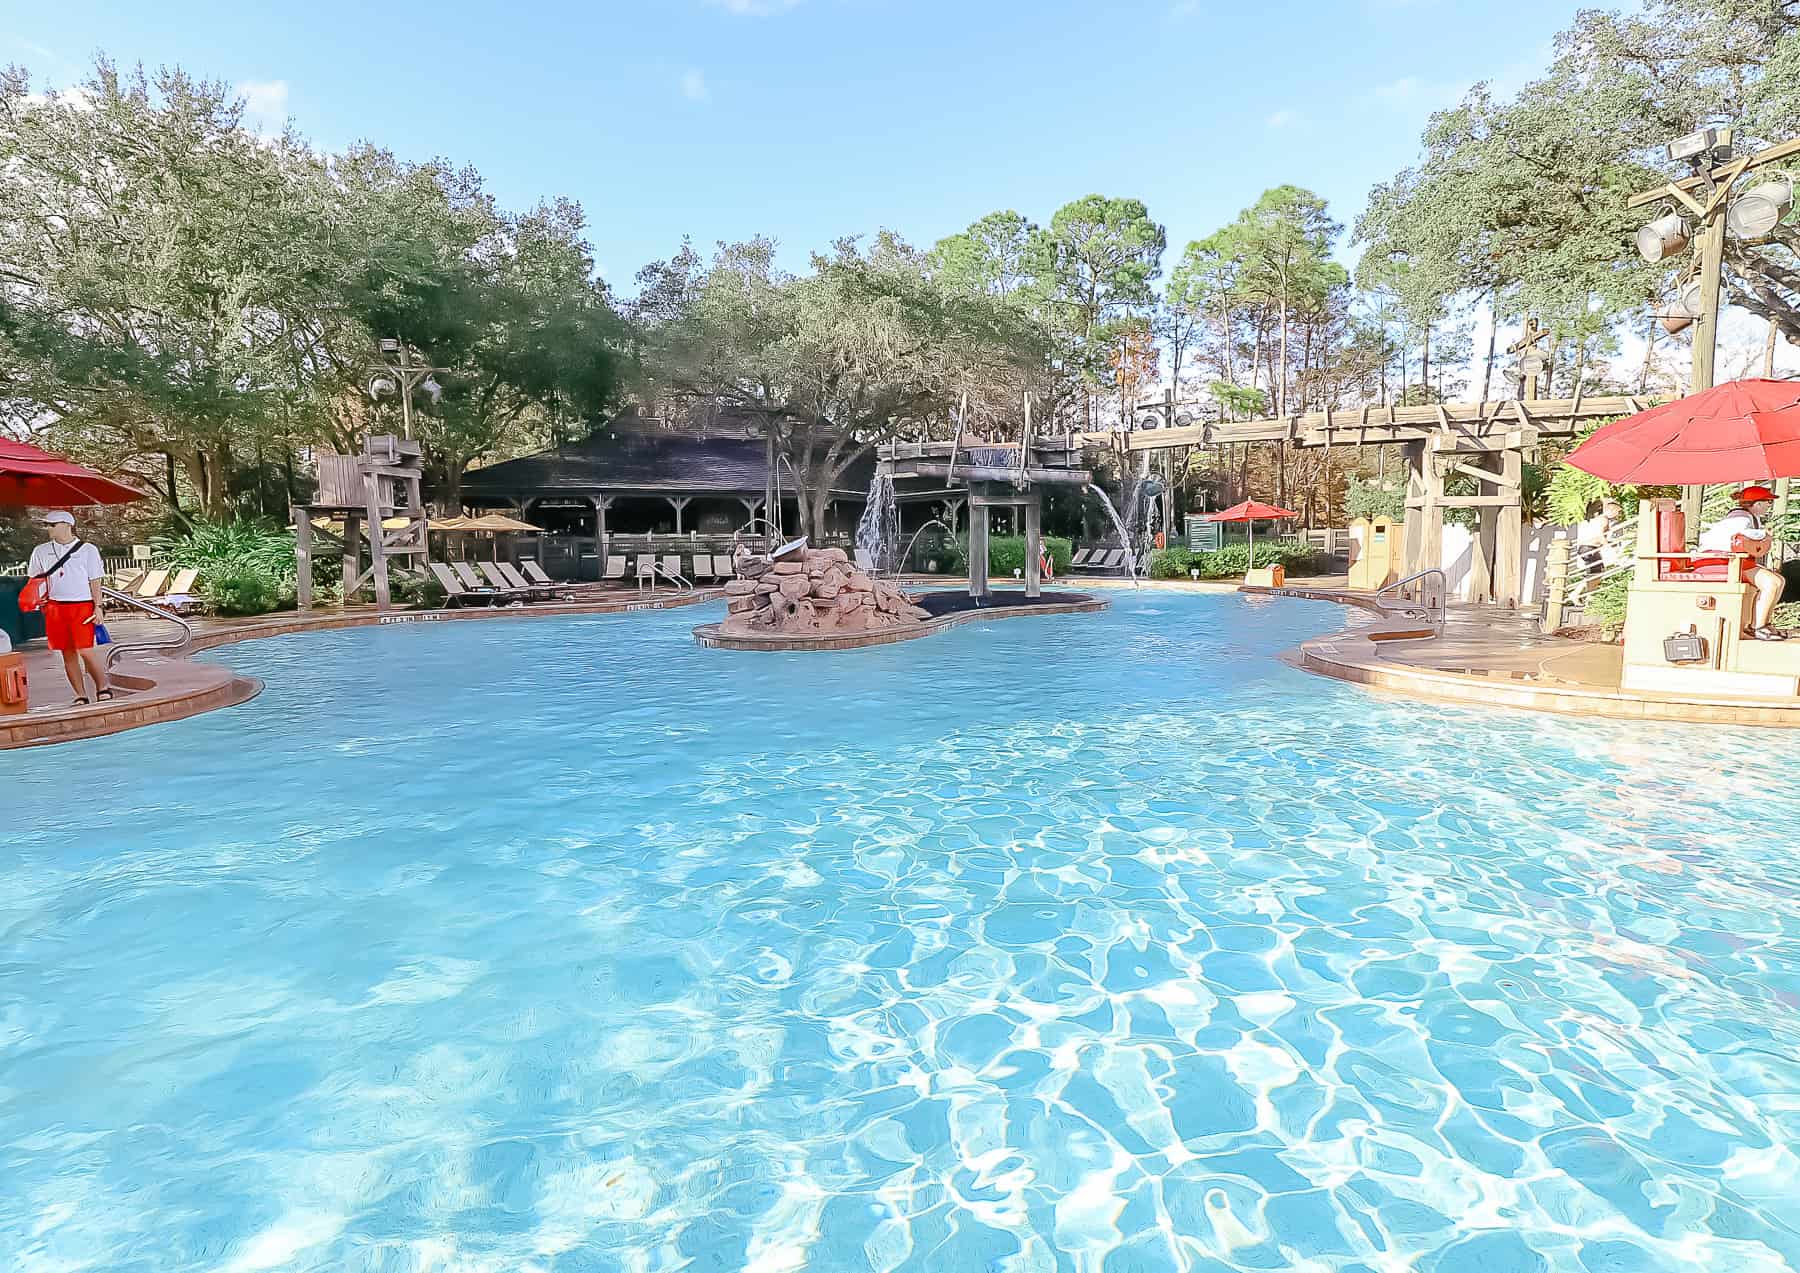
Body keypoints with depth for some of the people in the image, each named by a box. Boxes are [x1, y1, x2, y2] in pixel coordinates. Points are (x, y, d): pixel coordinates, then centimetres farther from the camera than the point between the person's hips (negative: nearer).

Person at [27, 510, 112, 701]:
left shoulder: (88, 550, 3)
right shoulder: (41, 551, 11)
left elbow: (95, 581, 2)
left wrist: (98, 607, -4)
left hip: (82, 605, -3)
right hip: (55, 606, 3)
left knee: (86, 650, -11)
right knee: (67, 653, 4)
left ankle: (103, 687, 5)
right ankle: (81, 695, 10)